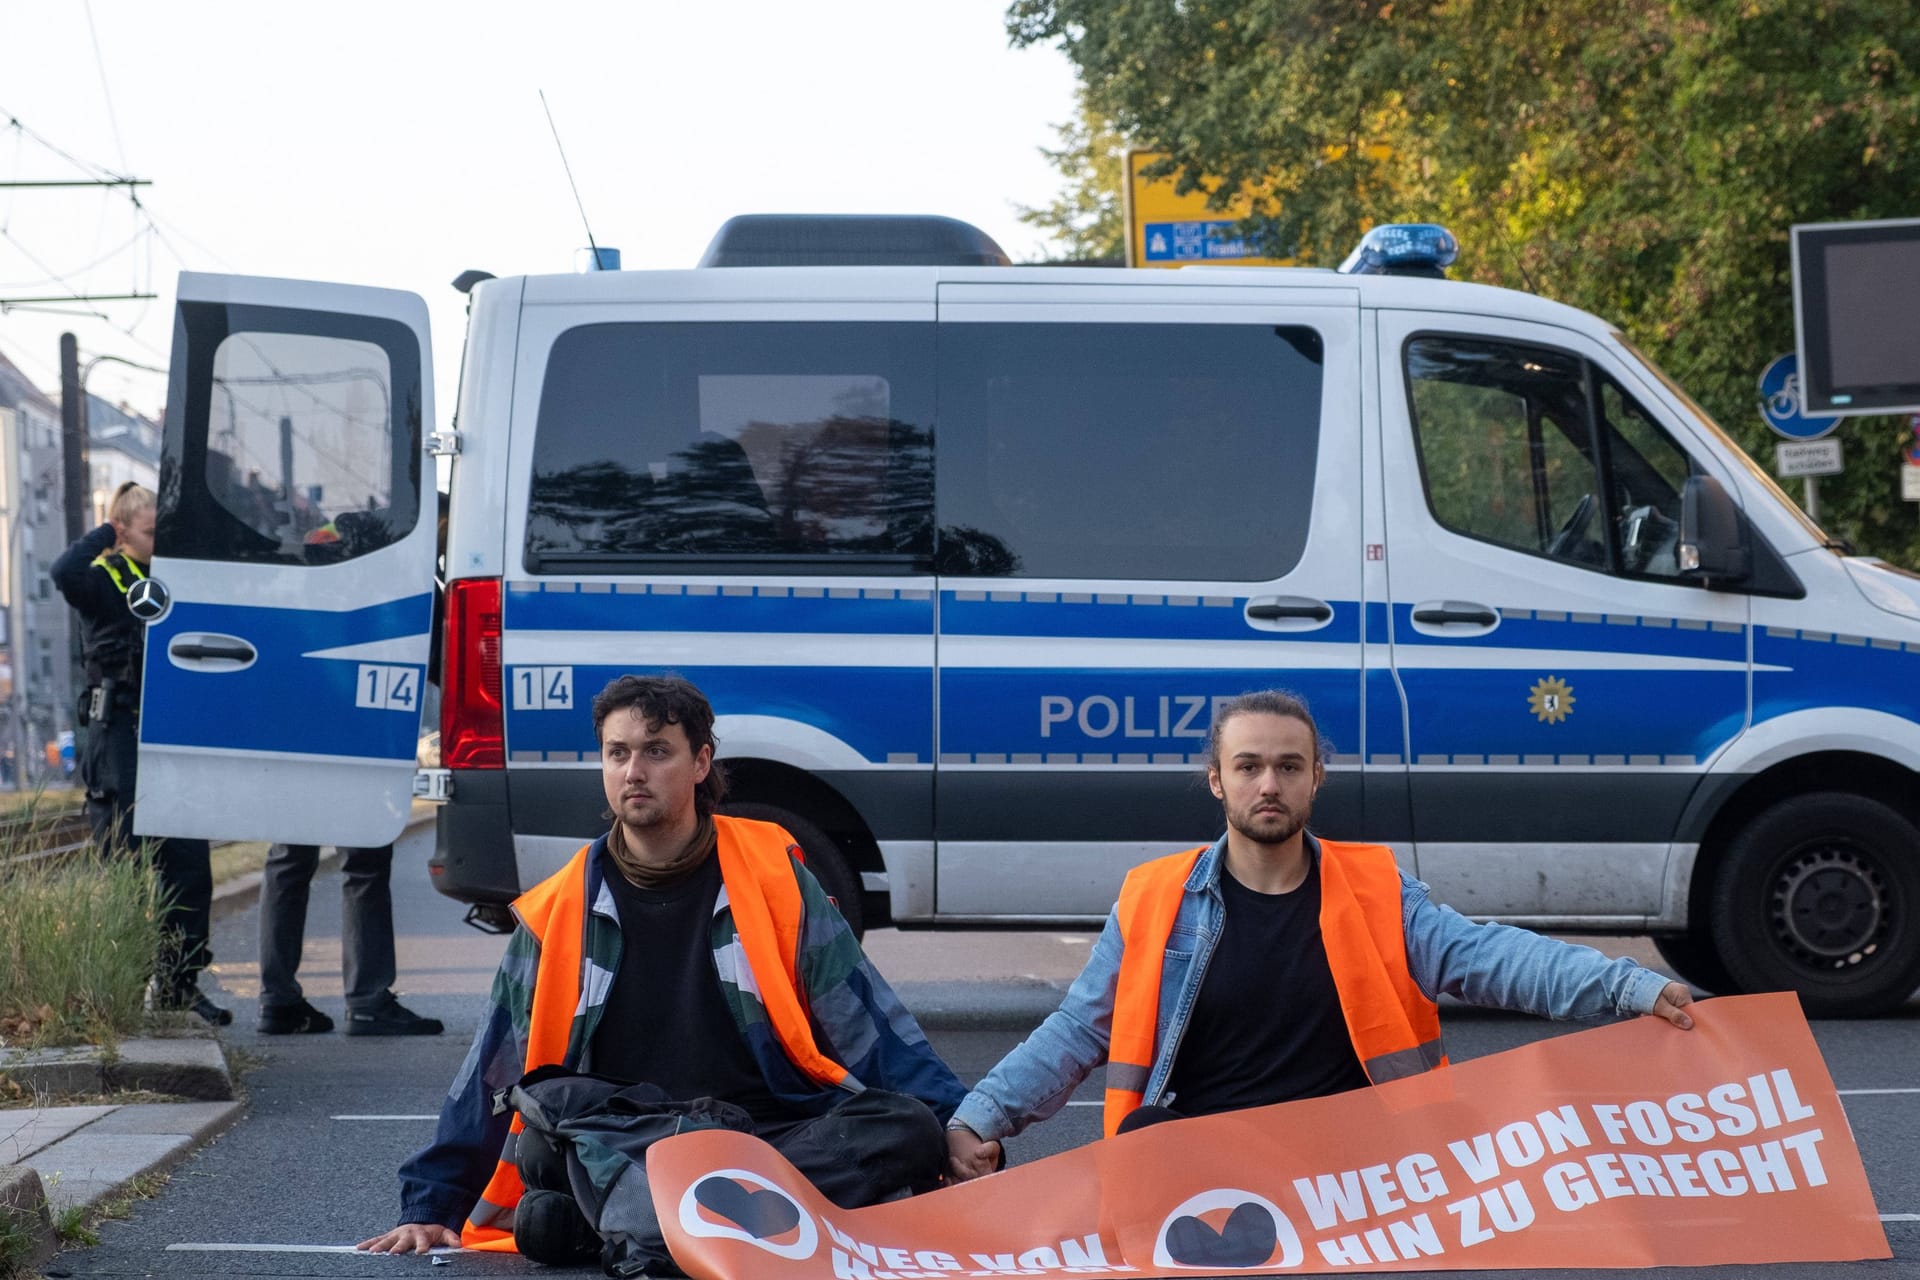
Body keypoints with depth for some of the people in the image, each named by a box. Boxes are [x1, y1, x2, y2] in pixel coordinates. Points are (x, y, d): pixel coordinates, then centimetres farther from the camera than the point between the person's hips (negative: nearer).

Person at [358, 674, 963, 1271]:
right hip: (618, 1141, 0)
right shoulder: (558, 912, 12)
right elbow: (491, 1071, 17)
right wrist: (430, 1207, 13)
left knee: (909, 1129, -30)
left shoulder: (770, 874, 10)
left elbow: (865, 1021, 8)